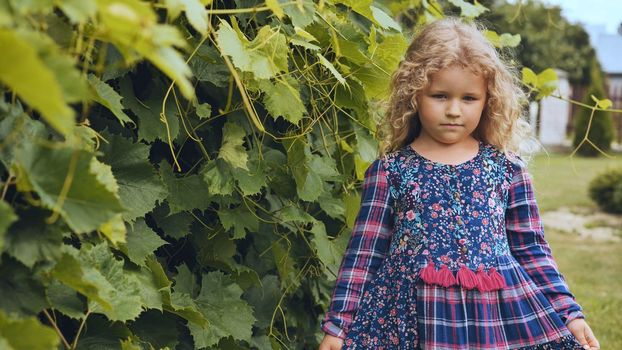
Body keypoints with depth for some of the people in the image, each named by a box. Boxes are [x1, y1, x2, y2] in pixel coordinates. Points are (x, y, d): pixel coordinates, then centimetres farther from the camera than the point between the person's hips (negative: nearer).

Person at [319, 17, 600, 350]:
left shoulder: (507, 167, 5)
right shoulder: (389, 169, 1)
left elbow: (531, 251, 8)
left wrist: (568, 314, 2)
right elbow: (364, 253, 1)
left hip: (501, 317, 2)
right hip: (408, 319, -1)